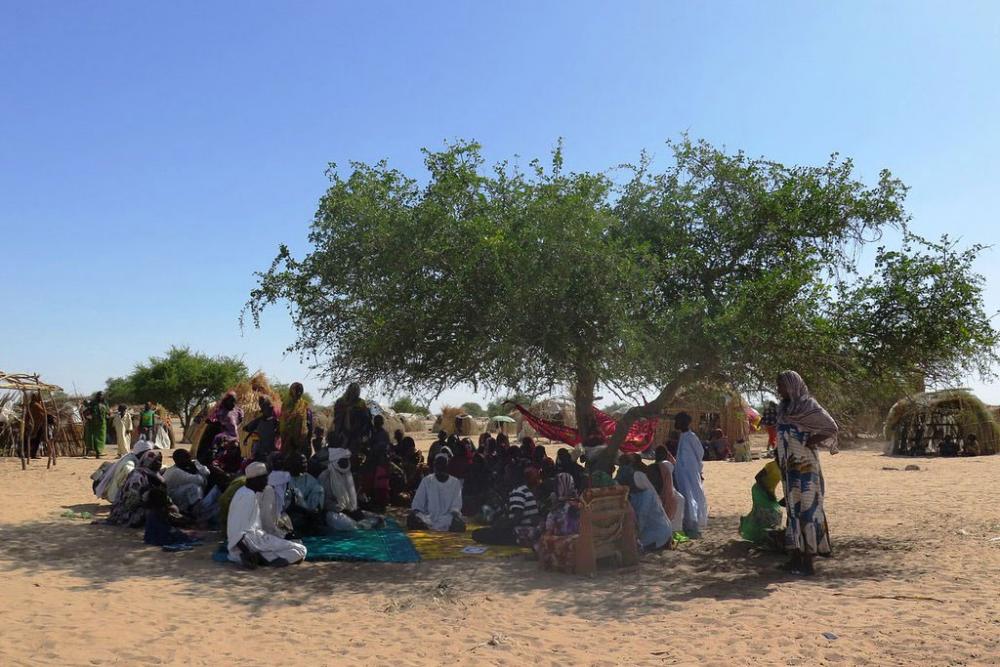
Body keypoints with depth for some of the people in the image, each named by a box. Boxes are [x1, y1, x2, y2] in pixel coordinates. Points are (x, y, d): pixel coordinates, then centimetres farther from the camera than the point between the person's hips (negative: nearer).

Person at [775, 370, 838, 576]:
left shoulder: (808, 405, -10)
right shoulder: (784, 408, 11)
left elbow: (831, 428, -10)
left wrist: (811, 442, -14)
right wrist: (781, 462, 13)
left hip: (806, 467, -7)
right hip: (790, 468, 8)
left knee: (807, 510, -3)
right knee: (793, 510, 10)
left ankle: (808, 561, 2)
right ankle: (796, 557, 16)